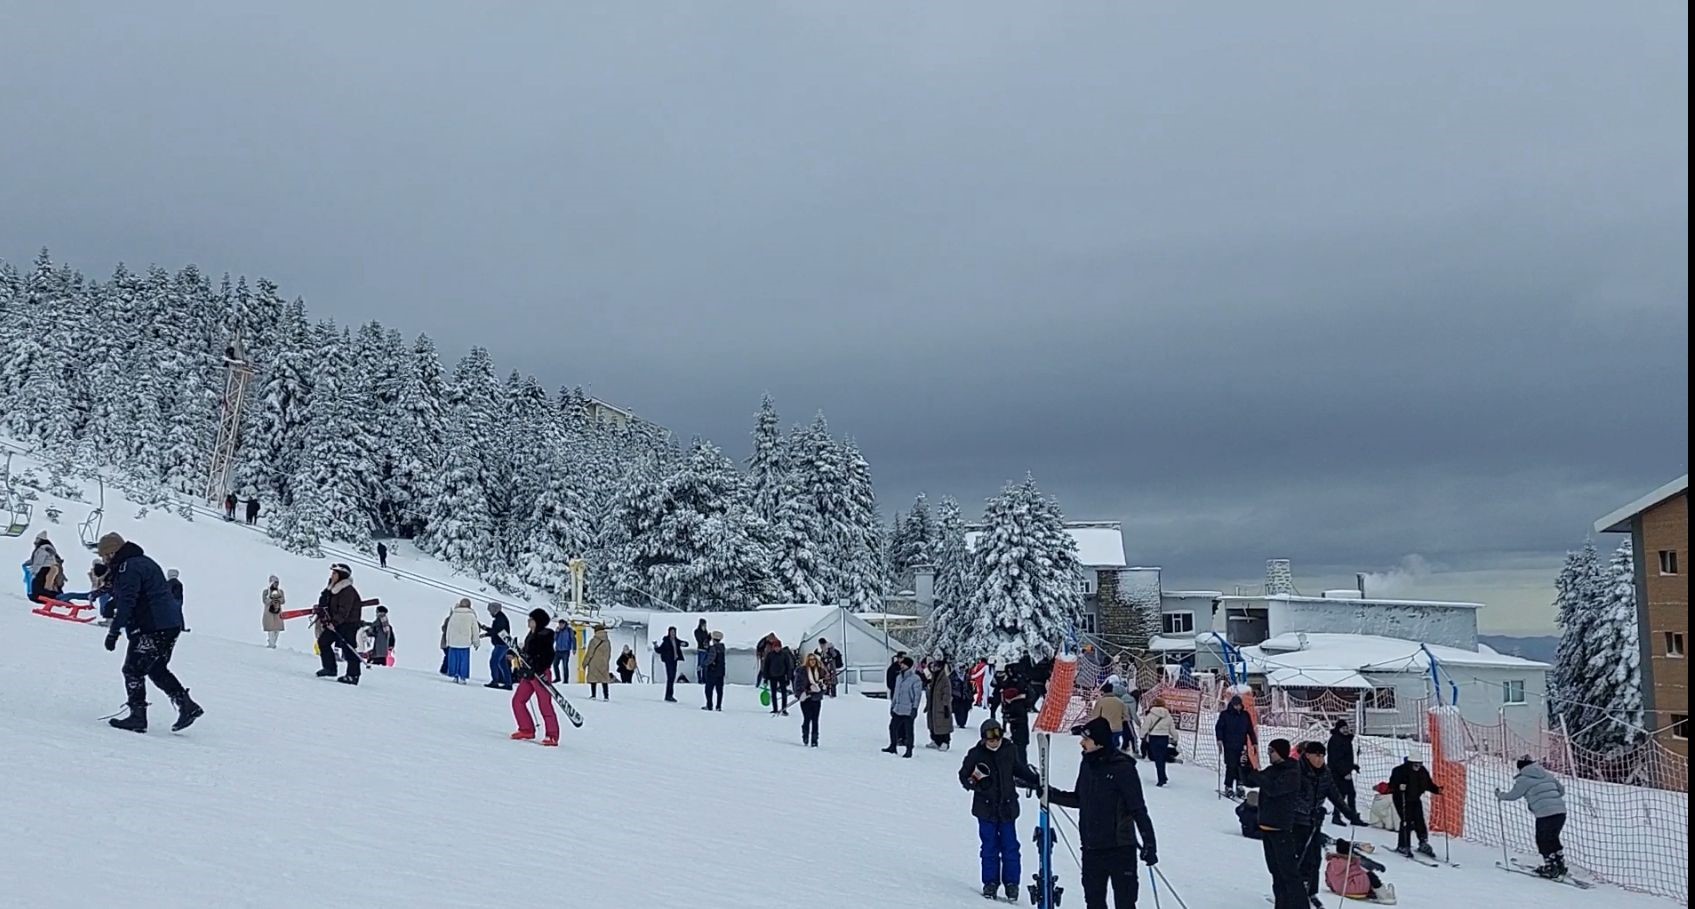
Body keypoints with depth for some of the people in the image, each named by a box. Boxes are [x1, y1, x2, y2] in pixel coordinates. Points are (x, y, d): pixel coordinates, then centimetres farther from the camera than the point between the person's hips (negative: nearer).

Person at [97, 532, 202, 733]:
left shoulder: (128, 567, -12)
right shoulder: (143, 562, 20)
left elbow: (126, 602, -21)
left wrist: (114, 632, -21)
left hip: (151, 629, -10)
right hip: (171, 624, 10)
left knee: (133, 670, -1)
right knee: (157, 670, 19)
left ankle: (137, 716, 0)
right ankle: (187, 705, 13)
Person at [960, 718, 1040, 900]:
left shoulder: (1008, 751, 1)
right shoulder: (976, 754, -7)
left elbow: (1020, 769, 17)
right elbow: (963, 775, -1)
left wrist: (1037, 782, 14)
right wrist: (974, 782, -21)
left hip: (1007, 807, 2)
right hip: (986, 808, -2)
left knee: (1010, 846, 3)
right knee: (989, 847, 4)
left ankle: (1011, 882, 13)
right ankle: (990, 882, 15)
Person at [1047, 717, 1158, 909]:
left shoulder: (1122, 768, -15)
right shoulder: (1088, 764, 5)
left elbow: (1138, 809, -14)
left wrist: (1148, 843, -17)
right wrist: (1051, 794, 9)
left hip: (1120, 849, -7)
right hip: (1091, 848, 7)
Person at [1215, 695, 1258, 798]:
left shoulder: (1245, 715, 12)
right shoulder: (1225, 715, 2)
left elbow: (1250, 730, 18)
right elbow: (1218, 727, 2)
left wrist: (1254, 743, 15)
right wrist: (1219, 740, -10)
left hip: (1242, 746, 3)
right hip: (1229, 746, -3)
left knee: (1241, 767, -3)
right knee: (1231, 766, -9)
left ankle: (1239, 786, 8)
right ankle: (1228, 787, 1)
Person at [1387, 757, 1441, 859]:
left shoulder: (1423, 772, 1)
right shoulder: (1400, 770, -18)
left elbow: (1429, 784, 11)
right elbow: (1392, 783, -21)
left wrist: (1437, 790, -5)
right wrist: (1399, 787, -41)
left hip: (1415, 800, 6)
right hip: (1402, 800, -6)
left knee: (1420, 822, 5)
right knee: (1407, 822, -11)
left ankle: (1423, 844, 20)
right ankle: (1403, 846, 0)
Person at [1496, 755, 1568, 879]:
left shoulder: (1523, 779, 0)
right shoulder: (1547, 774, 17)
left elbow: (1513, 795, 6)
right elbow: (1561, 790, 24)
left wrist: (1500, 794, 24)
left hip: (1544, 814, -6)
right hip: (1561, 810, 6)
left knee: (1543, 841, 10)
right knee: (1553, 839, 23)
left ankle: (1550, 868, 11)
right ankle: (1560, 865, 27)